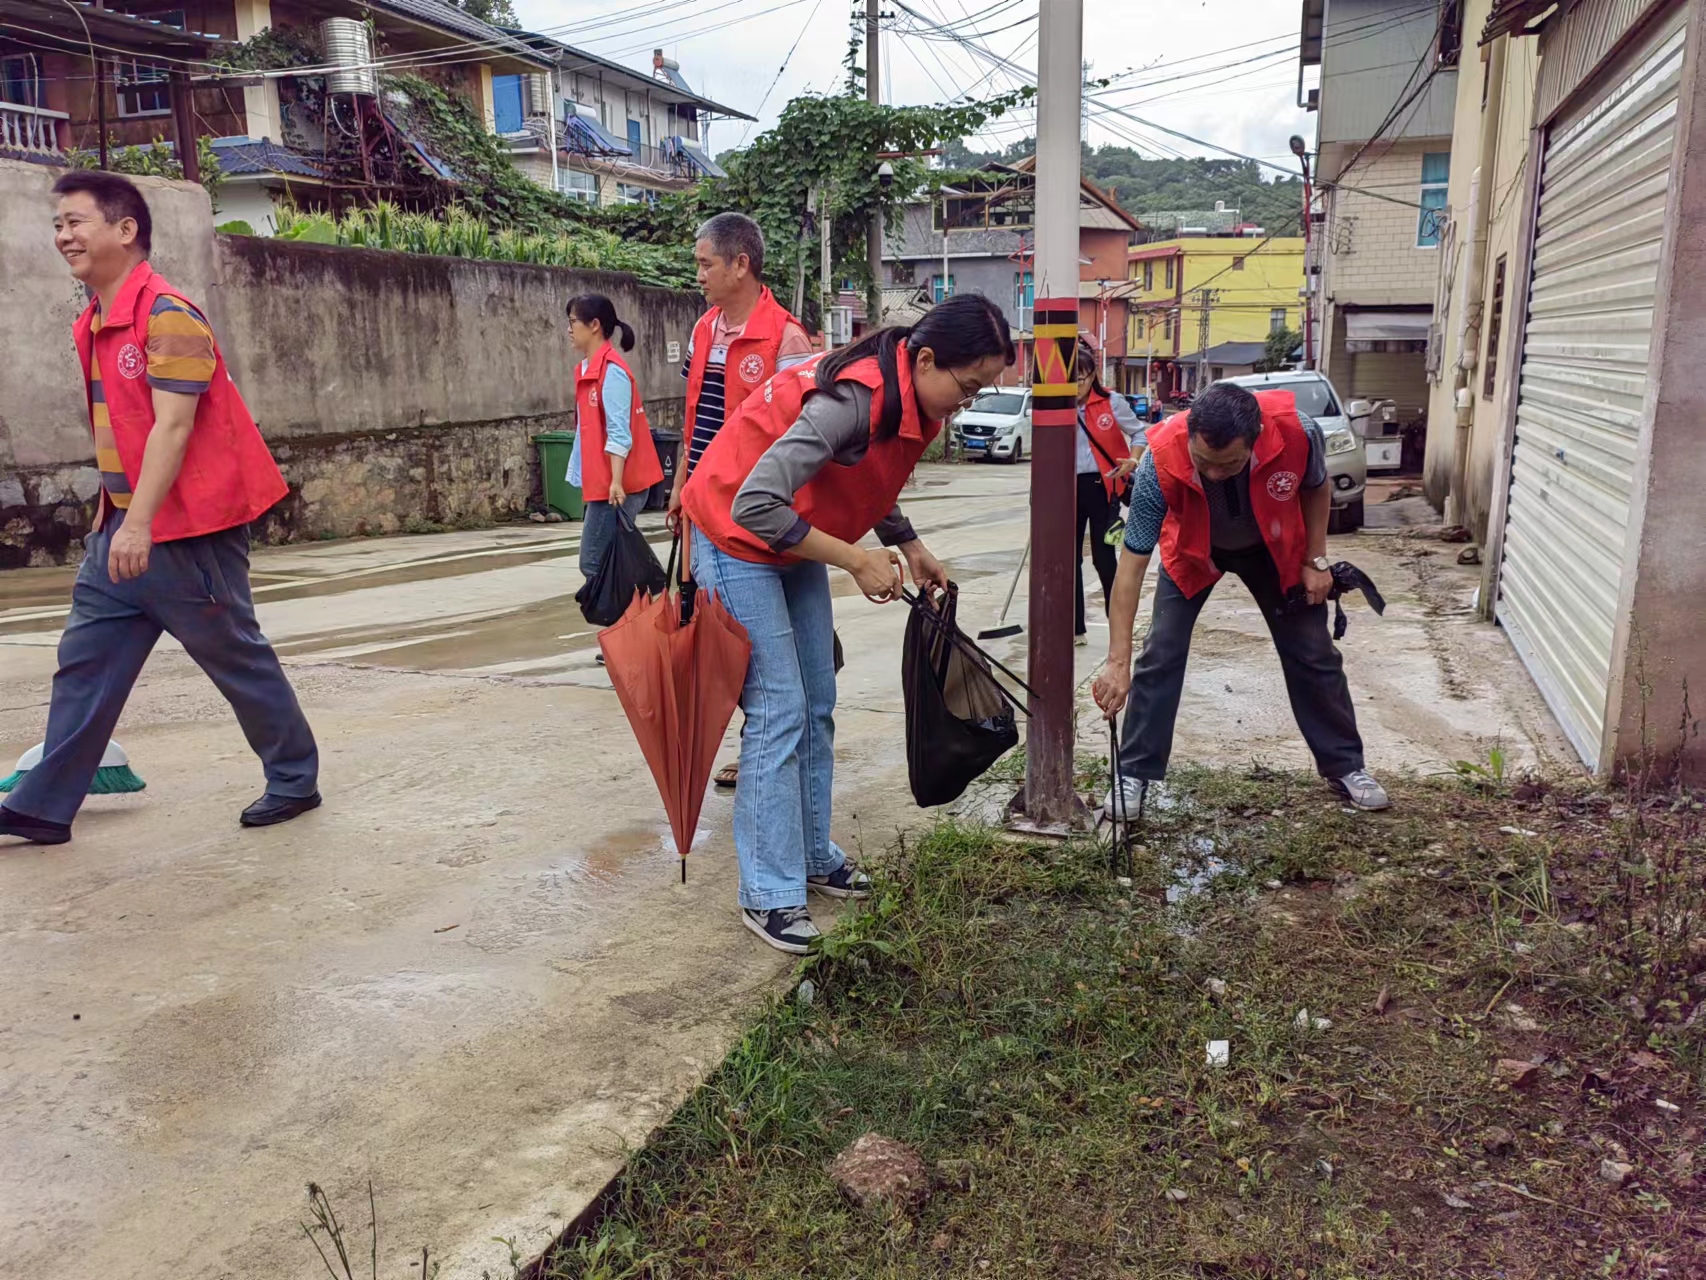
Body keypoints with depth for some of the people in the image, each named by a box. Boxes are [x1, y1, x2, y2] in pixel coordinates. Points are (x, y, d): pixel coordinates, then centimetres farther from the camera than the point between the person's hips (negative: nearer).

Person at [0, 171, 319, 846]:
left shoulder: (167, 315, -15)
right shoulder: (92, 326, 13)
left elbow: (172, 425, -22)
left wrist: (139, 523, -28)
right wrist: (109, 513, 23)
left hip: (186, 528, -9)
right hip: (122, 527, 9)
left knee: (236, 657, 3)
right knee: (83, 662, 7)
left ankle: (295, 781, 19)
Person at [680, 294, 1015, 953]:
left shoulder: (912, 399, -5)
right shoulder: (856, 398, -33)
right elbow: (754, 506, -36)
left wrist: (911, 548, -2)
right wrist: (857, 560, -28)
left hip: (796, 541, 9)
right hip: (737, 539, -9)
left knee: (817, 707, 10)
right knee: (779, 712, -9)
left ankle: (813, 856, 22)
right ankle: (770, 894, 0)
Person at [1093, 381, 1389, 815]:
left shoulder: (1297, 430, -38)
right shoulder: (1161, 460, -40)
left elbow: (1315, 488, -11)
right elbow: (1132, 565, -36)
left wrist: (1315, 561, -10)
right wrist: (1117, 662, -38)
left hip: (1274, 548, 1)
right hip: (1193, 551, -1)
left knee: (1314, 655, 7)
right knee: (1160, 656, -10)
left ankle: (1345, 766, 25)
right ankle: (1133, 774, 5)